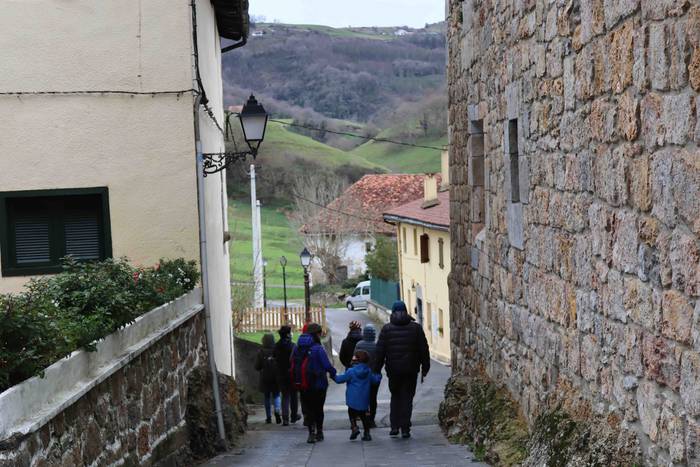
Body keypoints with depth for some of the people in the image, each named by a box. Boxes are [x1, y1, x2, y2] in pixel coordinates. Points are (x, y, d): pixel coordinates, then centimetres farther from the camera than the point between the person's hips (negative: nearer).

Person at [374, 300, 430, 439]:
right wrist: (425, 367, 11)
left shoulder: (386, 329, -1)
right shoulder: (416, 328, 0)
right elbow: (424, 349, 3)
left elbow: (380, 351, -2)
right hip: (411, 370, 0)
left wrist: (377, 369, 4)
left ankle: (395, 426, 8)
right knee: (407, 397, 4)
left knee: (395, 396, 16)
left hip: (393, 370, 0)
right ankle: (405, 428, -1)